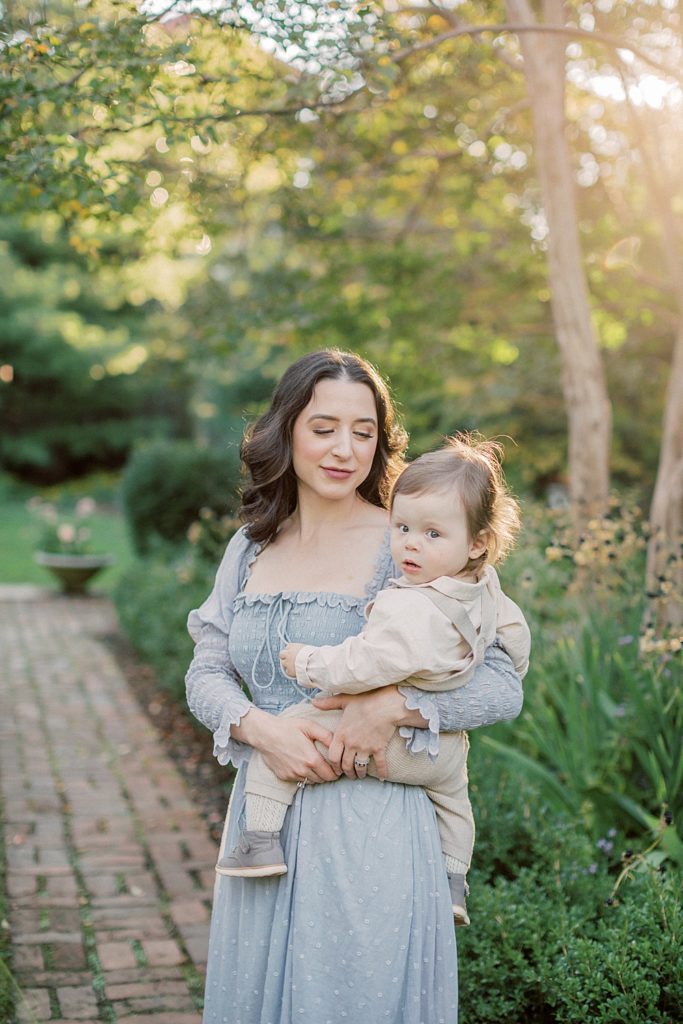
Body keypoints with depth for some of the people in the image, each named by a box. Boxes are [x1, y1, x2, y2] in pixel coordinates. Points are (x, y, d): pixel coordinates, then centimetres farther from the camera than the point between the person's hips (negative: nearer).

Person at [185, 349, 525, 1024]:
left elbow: (503, 688, -10)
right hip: (264, 817, 5)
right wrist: (260, 729, -14)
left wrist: (393, 705, -25)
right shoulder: (250, 550, 7)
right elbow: (206, 673, 6)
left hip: (370, 828, -4)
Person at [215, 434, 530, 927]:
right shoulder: (486, 590, -7)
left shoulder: (410, 611, -35)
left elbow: (364, 667, -36)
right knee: (452, 790, 39)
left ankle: (262, 840, -1)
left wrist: (306, 661, -19)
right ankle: (453, 885, 49)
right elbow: (516, 634, 10)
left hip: (381, 740, -8)